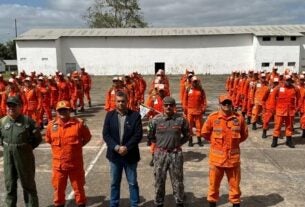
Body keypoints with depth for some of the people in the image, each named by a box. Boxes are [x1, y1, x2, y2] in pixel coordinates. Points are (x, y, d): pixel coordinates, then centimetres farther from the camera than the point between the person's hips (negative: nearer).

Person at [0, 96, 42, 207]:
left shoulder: (27, 121, -10)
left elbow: (38, 138, -3)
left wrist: (28, 148, -6)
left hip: (25, 158, -4)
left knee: (28, 184, 9)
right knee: (9, 184, 15)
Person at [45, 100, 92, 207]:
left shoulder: (79, 123, -10)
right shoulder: (51, 125, -3)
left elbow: (87, 137, 4)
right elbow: (48, 139, 15)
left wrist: (77, 146, 1)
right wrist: (57, 148, 9)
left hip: (75, 163, -2)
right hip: (58, 163, 2)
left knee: (78, 187, 13)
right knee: (58, 187, 16)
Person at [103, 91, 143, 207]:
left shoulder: (135, 115, -5)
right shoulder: (109, 115, 1)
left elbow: (138, 135, -10)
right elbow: (105, 134, -4)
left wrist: (126, 147, -18)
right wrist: (116, 147, -17)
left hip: (130, 155, -2)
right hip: (114, 154, 2)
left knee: (133, 183, 9)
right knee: (114, 183, 14)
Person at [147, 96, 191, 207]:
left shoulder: (181, 119, -4)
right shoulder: (156, 120, -6)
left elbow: (187, 135, 9)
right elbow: (150, 136, 7)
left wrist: (178, 143, 3)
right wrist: (160, 143, 6)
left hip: (176, 154, 0)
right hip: (160, 154, 0)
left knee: (177, 180, 11)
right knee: (159, 180, 11)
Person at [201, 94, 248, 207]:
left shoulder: (239, 117, -4)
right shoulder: (213, 117, -7)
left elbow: (244, 134, 10)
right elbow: (205, 132, 6)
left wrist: (234, 141, 6)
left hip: (233, 157, 1)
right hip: (216, 156, -1)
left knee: (234, 183, 13)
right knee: (214, 182, 12)